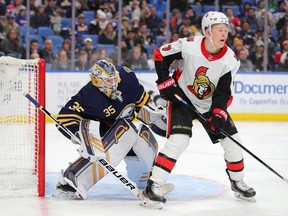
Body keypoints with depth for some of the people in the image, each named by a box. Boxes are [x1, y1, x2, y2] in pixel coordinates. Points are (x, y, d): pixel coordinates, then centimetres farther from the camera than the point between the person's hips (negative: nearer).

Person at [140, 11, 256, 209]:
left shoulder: (230, 60, -14)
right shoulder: (188, 46, -23)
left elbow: (223, 91, -12)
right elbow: (160, 55, -10)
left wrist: (218, 113, -25)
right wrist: (165, 82, -15)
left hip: (211, 104, 5)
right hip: (182, 98, -5)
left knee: (232, 140, 4)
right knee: (178, 140, -23)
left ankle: (237, 182, 29)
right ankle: (152, 187, -20)